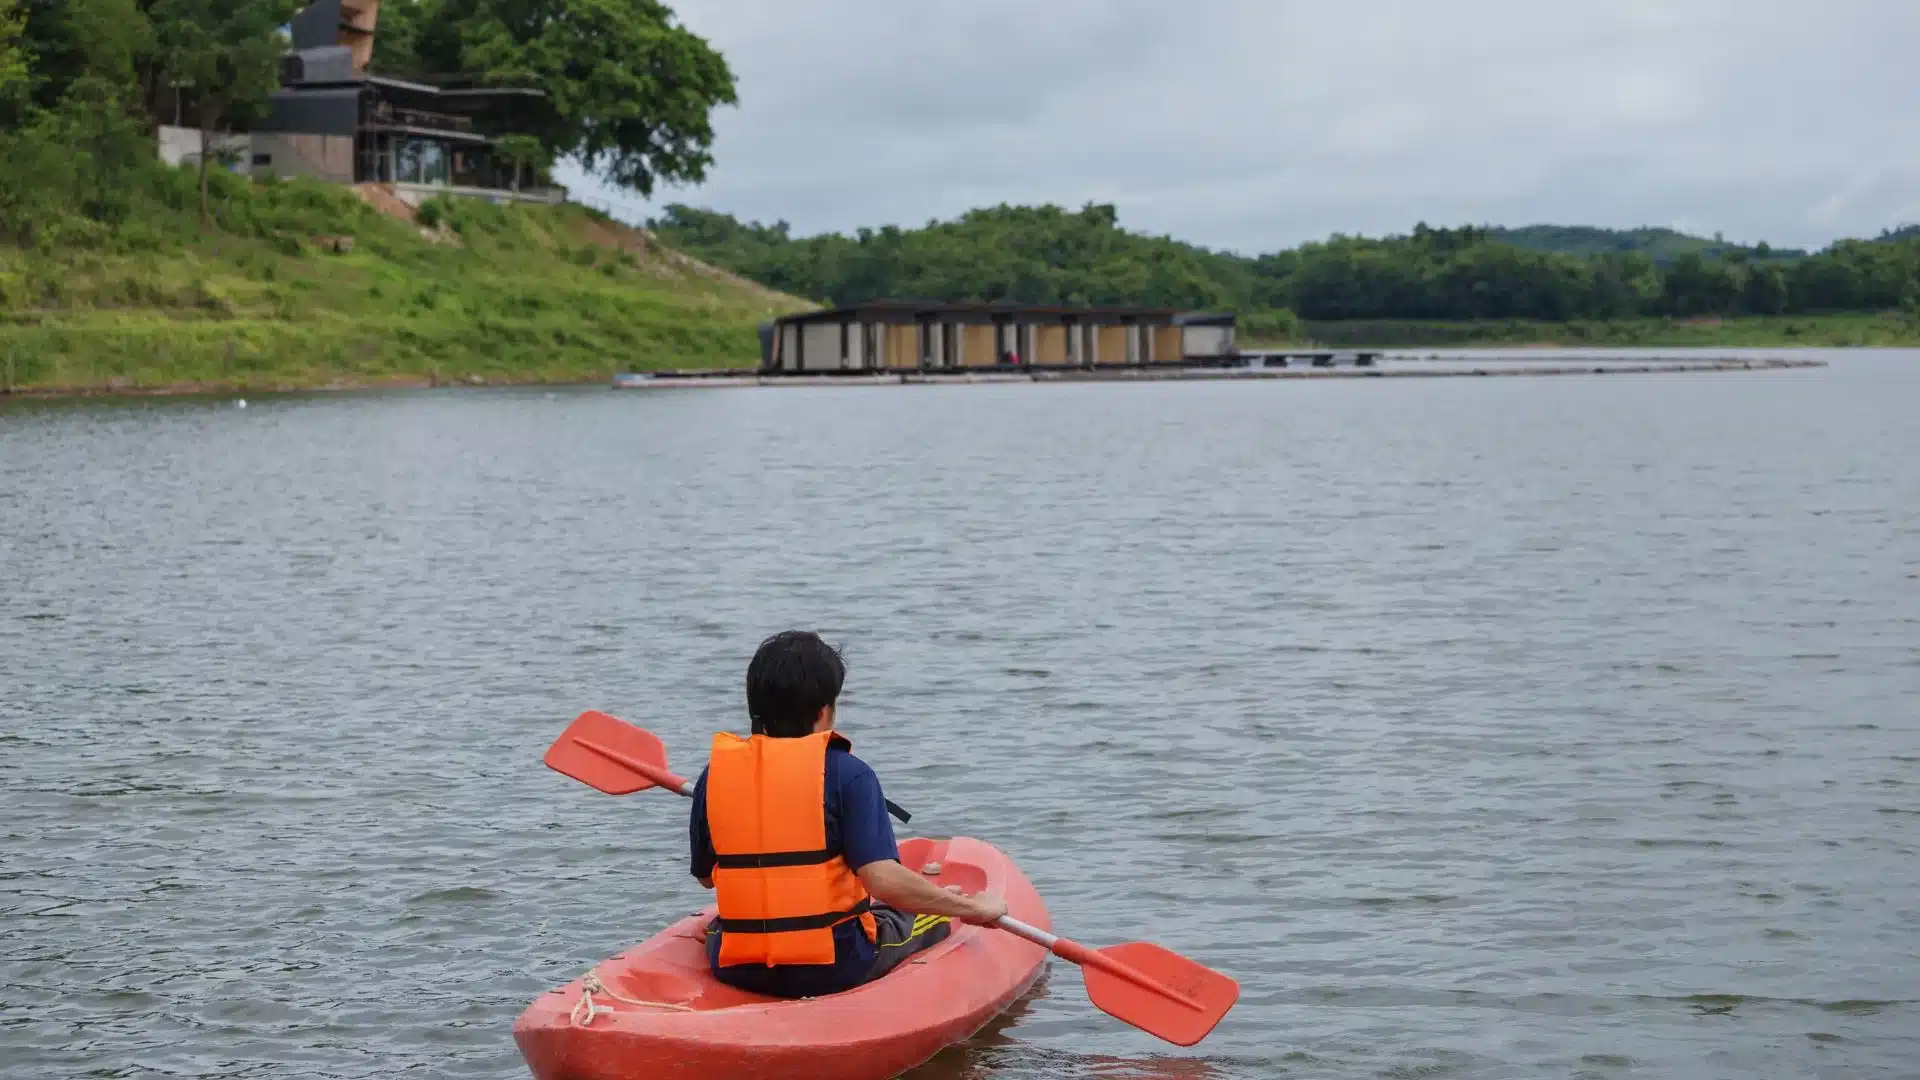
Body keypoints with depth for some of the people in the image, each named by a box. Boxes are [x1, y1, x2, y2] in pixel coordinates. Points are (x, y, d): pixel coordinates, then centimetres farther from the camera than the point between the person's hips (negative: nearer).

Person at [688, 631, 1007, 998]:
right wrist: (973, 907, -9)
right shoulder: (846, 773, -12)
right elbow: (885, 880, -21)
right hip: (835, 969, -3)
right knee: (932, 915, 22)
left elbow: (705, 876, 11)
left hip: (735, 970, 4)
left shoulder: (714, 772, -1)